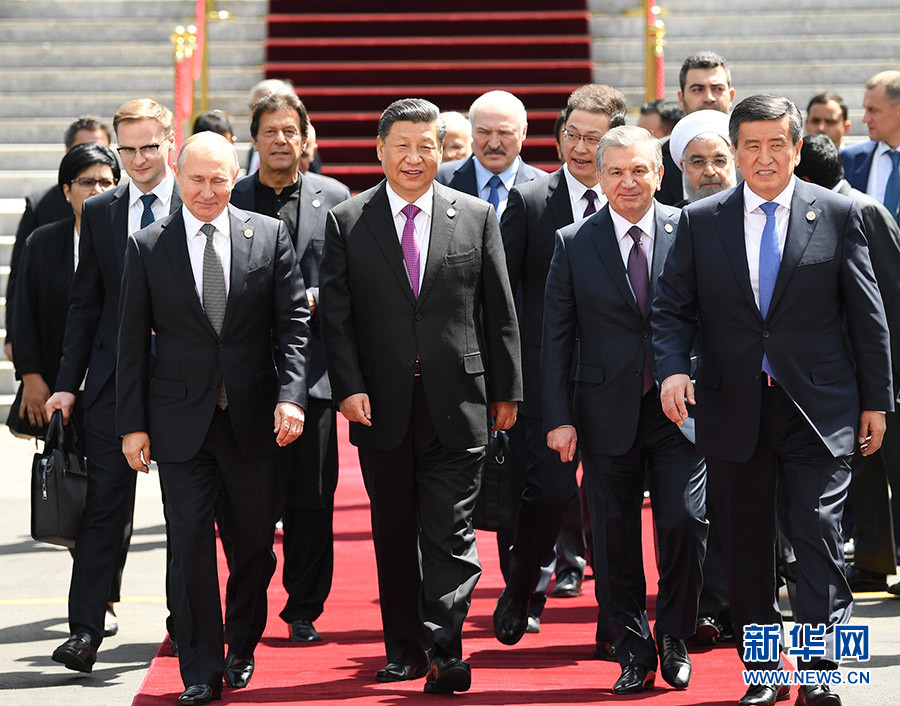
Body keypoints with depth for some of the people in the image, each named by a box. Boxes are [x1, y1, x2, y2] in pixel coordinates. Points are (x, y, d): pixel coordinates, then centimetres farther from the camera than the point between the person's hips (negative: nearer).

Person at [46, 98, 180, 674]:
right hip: (114, 379, 1)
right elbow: (85, 303, 9)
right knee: (105, 504, -3)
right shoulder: (99, 212, 7)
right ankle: (85, 631, -4)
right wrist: (67, 383, 3)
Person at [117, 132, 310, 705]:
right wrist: (132, 423, 0)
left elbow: (295, 323, 1)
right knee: (191, 543, -3)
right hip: (181, 417, -1)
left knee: (255, 541, 9)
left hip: (254, 416, 1)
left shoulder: (270, 236, 3)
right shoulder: (148, 247, 2)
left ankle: (242, 647, 30)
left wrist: (291, 396, -12)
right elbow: (133, 341, 4)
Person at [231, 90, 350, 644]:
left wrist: (313, 301, -10)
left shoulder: (334, 198, 7)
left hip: (311, 365, 0)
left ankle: (304, 609, 11)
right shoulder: (227, 200, 7)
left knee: (311, 495, 1)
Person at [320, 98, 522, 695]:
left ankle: (444, 651, -7)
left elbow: (500, 313, 7)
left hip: (457, 403, -1)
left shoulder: (476, 217, 5)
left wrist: (506, 390, 6)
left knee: (451, 533, -5)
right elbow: (335, 316, 1)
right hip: (382, 405, 1)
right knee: (394, 535, 10)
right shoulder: (346, 222, 3)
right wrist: (349, 388, -10)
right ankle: (404, 650, 20)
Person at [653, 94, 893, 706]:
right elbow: (673, 307, 5)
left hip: (819, 406, -2)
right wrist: (673, 367, -15)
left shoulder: (838, 214, 2)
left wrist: (876, 400, 3)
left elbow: (867, 313, 4)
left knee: (819, 531, -9)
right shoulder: (701, 222, 5)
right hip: (733, 411, 2)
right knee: (746, 546, 8)